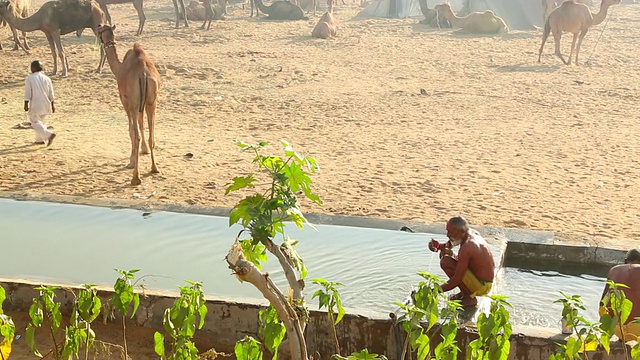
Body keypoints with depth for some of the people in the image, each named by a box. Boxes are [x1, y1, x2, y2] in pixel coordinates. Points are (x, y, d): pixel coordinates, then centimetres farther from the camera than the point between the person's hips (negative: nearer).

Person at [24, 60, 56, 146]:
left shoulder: (29, 78, -9)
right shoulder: (46, 78, 5)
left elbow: (28, 93, -11)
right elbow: (51, 94, 9)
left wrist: (26, 104, -5)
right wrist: (52, 105, 16)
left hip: (35, 105, -5)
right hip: (46, 105, 6)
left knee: (35, 123, 0)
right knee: (41, 121, 21)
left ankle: (49, 134, -19)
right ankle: (39, 139, 23)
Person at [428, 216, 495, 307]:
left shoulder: (466, 248, -30)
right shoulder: (472, 232, -5)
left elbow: (457, 279, -28)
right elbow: (451, 244, 11)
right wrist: (438, 246, -12)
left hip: (482, 287, -9)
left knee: (446, 263, -22)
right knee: (445, 253, 9)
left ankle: (469, 298, -7)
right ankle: (465, 292, 14)